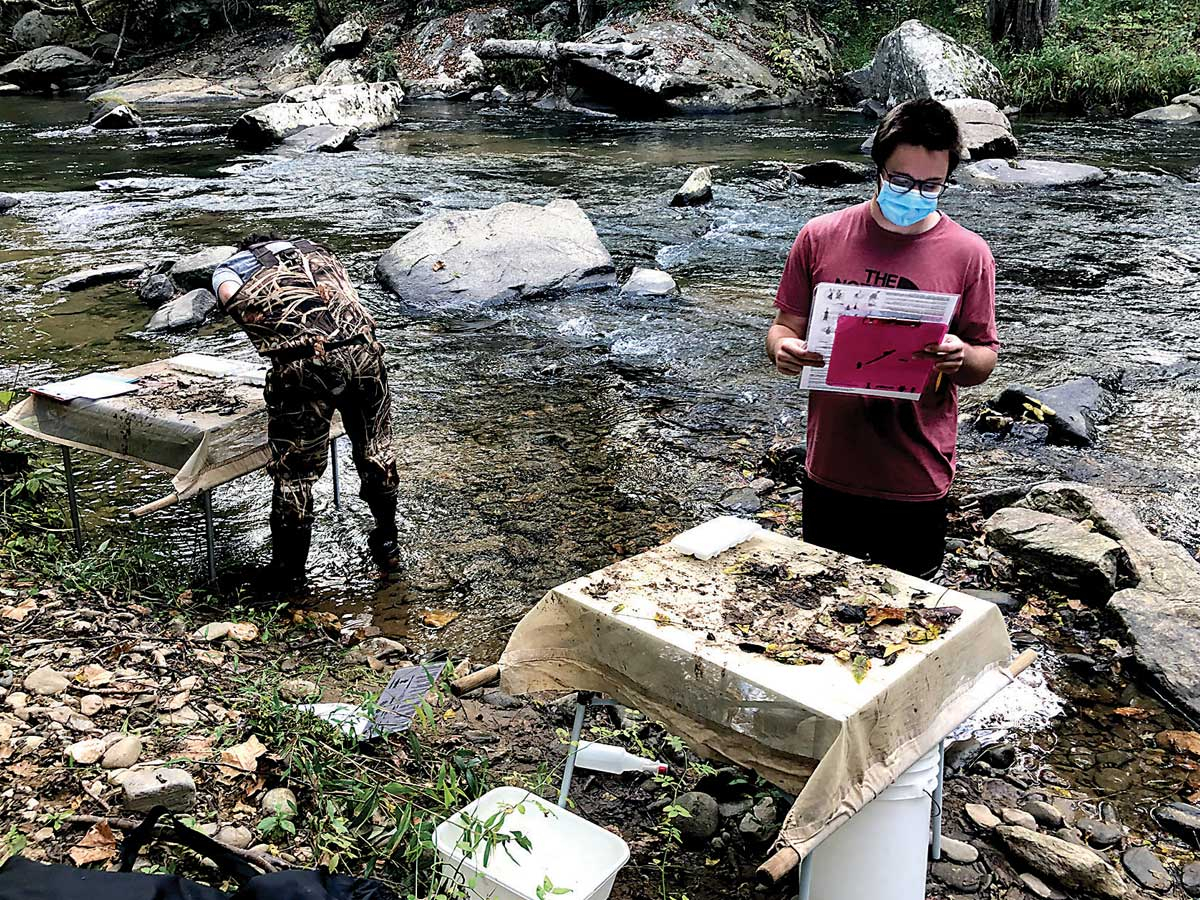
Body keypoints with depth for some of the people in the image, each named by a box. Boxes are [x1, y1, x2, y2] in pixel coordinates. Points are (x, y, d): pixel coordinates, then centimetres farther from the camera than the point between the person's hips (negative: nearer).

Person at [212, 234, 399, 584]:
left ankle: (288, 569, 29)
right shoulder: (317, 250, 34)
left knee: (295, 470, 14)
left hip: (301, 362, -3)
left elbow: (234, 299, 1)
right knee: (375, 448, 23)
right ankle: (387, 541, 39)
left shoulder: (228, 268, 24)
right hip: (360, 348, 3)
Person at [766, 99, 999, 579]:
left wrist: (960, 358, -23)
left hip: (917, 480, -1)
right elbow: (786, 324, 5)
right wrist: (783, 349, -19)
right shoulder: (821, 237, -2)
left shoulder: (967, 254, -4)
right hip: (830, 471, 1)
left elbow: (984, 359, 1)